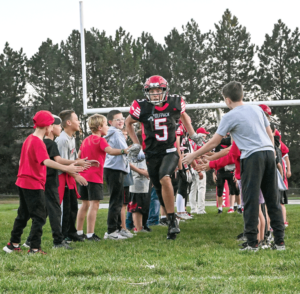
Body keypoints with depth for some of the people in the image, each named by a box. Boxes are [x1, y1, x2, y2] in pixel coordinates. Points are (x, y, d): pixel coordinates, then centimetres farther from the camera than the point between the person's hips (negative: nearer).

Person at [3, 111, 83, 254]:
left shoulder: (29, 139, 10)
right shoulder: (38, 142, -18)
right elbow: (46, 161, -33)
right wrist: (67, 168, -45)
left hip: (23, 182, 9)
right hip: (34, 184, -9)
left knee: (23, 215, 18)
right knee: (39, 217, -4)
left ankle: (13, 244, 25)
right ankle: (35, 248, -6)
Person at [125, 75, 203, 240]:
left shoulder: (175, 104, -4)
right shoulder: (142, 107, -6)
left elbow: (183, 116, 20)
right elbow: (128, 123, 13)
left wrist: (193, 135, 14)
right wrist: (136, 144, 7)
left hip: (170, 152, -2)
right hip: (152, 155, 2)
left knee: (165, 178, -29)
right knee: (160, 190, 7)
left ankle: (172, 221, -24)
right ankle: (172, 223, 25)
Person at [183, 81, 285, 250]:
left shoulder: (230, 117, -1)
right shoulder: (257, 109, 16)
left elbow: (214, 143, 2)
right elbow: (270, 134, 18)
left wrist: (193, 156, 12)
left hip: (252, 156, -5)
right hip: (269, 153, 5)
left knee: (251, 200, -2)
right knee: (273, 200, 8)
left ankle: (252, 243, -3)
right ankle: (280, 241, 8)